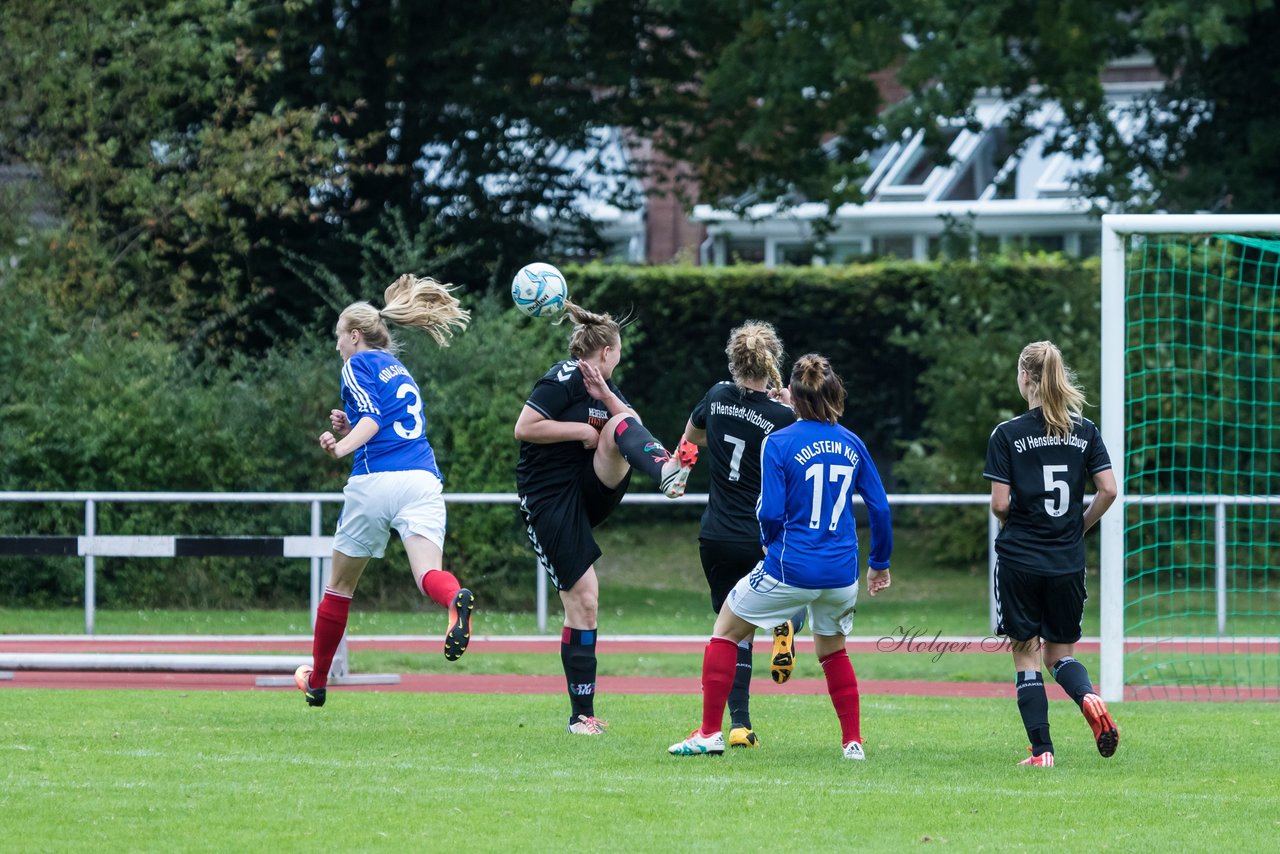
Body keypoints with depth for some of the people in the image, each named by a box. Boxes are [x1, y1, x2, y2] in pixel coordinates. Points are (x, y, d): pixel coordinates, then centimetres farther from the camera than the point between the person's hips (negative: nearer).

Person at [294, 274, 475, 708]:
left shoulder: (358, 364, 6)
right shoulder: (400, 372, 28)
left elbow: (372, 416, -10)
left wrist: (343, 446, -22)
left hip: (376, 482, -5)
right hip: (423, 478, 5)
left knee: (340, 585, 13)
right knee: (429, 574, -17)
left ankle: (316, 681, 25)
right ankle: (457, 599, -54)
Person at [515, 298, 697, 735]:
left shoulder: (603, 383, 13)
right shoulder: (563, 379, -11)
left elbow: (634, 428, 5)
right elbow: (524, 428, -20)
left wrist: (606, 396, -10)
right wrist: (582, 430, -16)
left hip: (592, 490, 6)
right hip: (549, 498, -6)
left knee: (622, 424, -19)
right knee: (583, 599, -8)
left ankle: (667, 471, -51)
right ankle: (582, 715, -1)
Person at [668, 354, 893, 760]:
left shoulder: (778, 443, -10)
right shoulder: (852, 444, 4)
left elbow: (771, 513, -13)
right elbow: (879, 506, 7)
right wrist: (879, 564, 18)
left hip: (790, 570, -4)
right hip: (841, 573, 4)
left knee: (725, 630, 15)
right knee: (832, 650, 28)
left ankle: (710, 733, 11)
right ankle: (853, 741, 22)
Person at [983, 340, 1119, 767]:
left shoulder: (1007, 434, -8)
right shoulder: (1085, 431, 2)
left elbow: (1000, 503, -11)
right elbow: (1108, 490, -2)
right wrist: (1079, 527, 13)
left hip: (1019, 559, -3)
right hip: (1068, 563, 3)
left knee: (1026, 656, 6)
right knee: (1060, 651, 15)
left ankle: (1041, 750, -1)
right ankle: (1088, 697, -16)